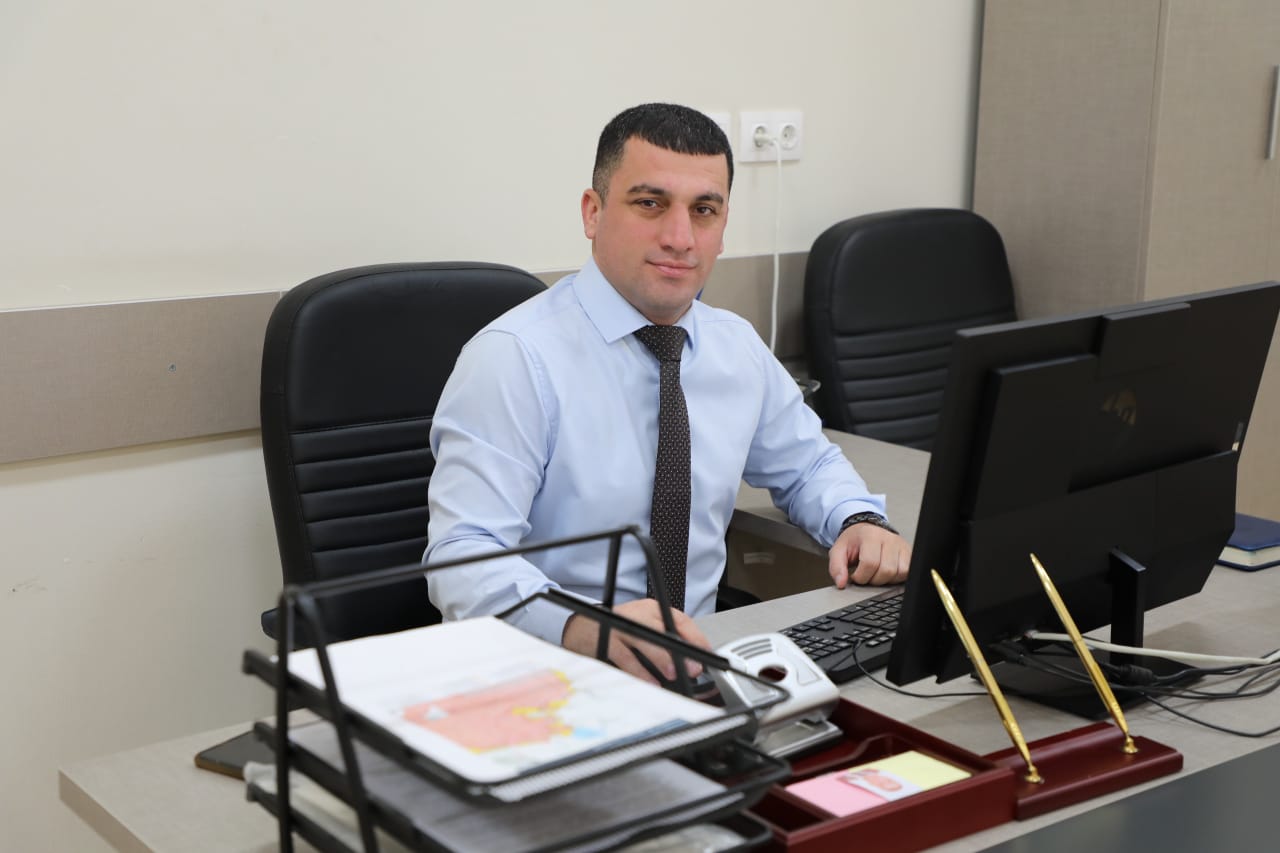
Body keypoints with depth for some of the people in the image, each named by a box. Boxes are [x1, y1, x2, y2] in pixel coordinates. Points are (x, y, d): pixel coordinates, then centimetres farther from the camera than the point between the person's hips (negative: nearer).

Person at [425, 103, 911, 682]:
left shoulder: (737, 347, 10)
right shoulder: (513, 359, -11)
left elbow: (806, 465, 26)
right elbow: (463, 556, -20)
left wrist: (860, 521, 3)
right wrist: (583, 627, -39)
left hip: (694, 659, 5)